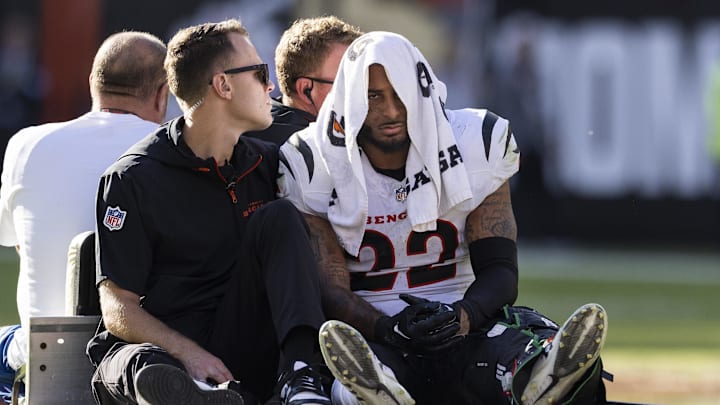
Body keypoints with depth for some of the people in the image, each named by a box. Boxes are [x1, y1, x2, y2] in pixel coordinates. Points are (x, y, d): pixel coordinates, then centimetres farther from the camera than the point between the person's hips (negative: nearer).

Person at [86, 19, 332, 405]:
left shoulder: (267, 165, 14)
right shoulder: (132, 179, -2)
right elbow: (118, 310, -5)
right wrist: (190, 354, -22)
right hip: (164, 348, -4)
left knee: (278, 217, -12)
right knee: (148, 369, -38)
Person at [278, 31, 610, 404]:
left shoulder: (474, 146, 4)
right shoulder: (315, 167, 0)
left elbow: (499, 269, 0)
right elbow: (329, 291, -6)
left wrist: (461, 316, -24)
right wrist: (389, 329, -28)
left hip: (462, 329, 2)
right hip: (373, 336, -2)